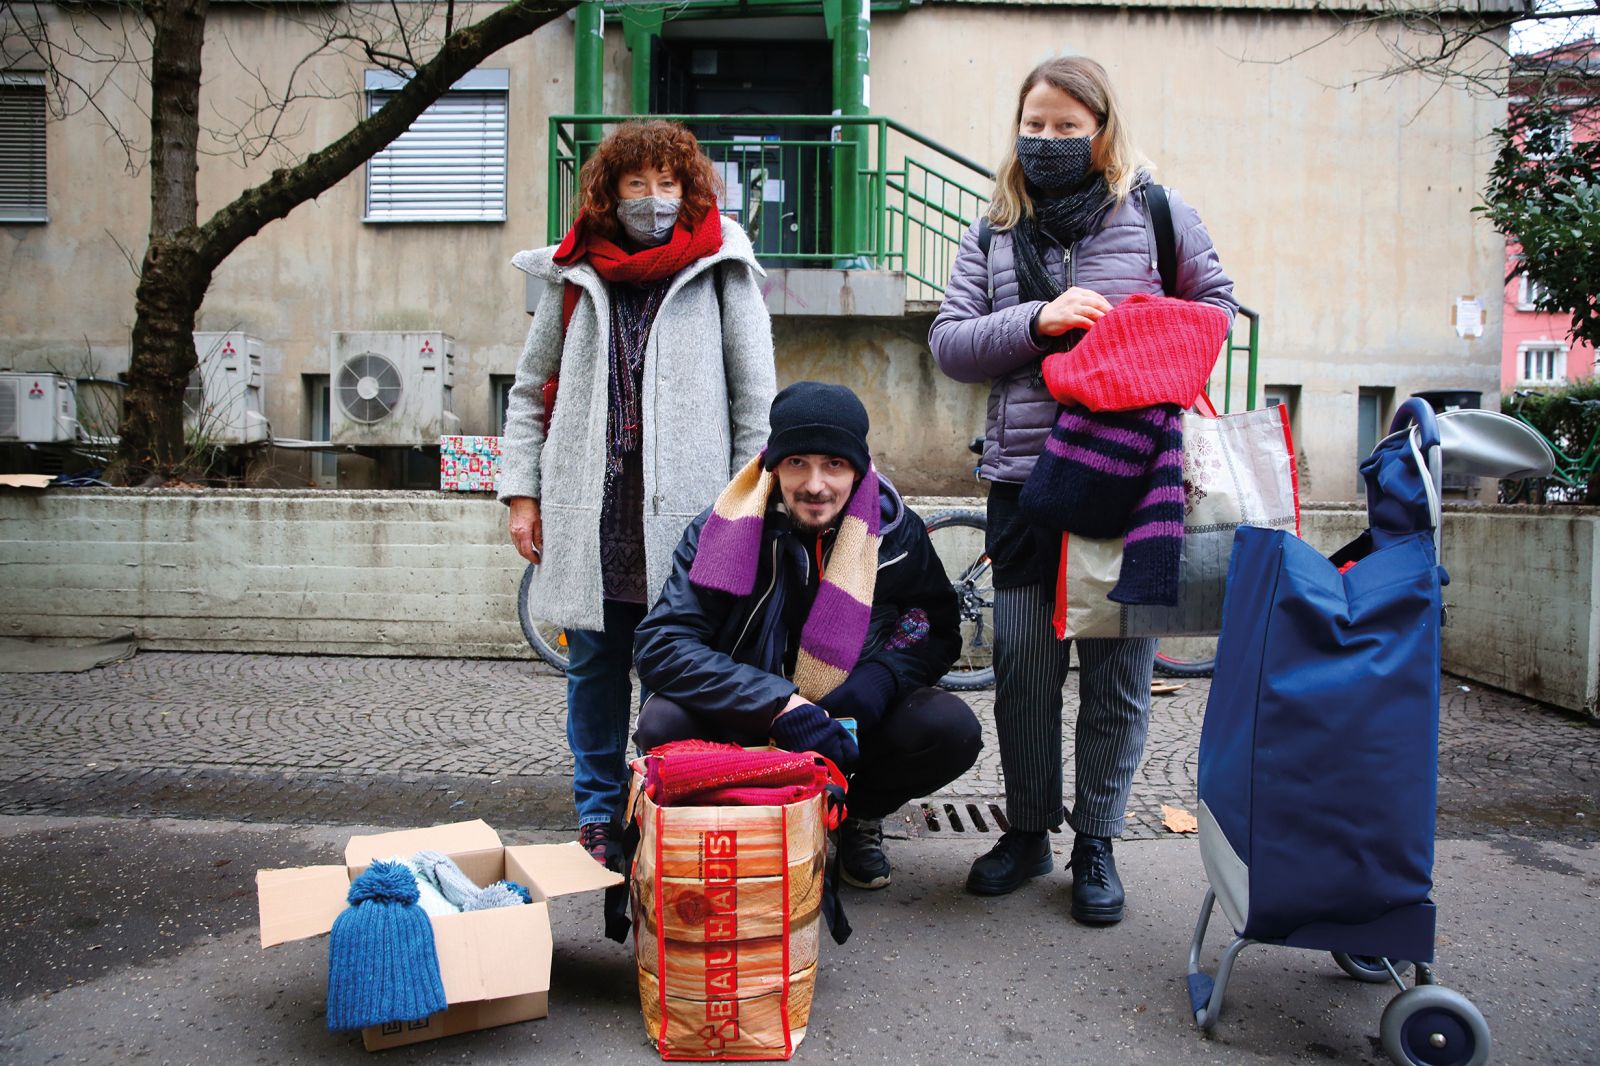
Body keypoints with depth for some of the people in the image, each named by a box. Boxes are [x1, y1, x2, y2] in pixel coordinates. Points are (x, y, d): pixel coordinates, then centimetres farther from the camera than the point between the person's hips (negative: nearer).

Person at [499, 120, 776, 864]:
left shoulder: (720, 272, 4)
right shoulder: (572, 277, 11)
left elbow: (757, 396, 3)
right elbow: (530, 392, 16)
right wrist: (521, 491, 8)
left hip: (686, 509, -2)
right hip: (590, 510, 3)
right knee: (596, 663, 10)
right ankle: (599, 811, 25)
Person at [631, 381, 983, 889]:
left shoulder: (896, 531, -11)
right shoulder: (727, 529, -17)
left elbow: (938, 630, -1)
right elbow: (659, 644, -24)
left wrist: (876, 684, -24)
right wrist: (782, 704, -35)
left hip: (854, 720, 1)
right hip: (747, 726, -1)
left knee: (952, 729, -26)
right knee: (663, 725, -30)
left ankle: (861, 814, 7)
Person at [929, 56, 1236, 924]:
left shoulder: (1155, 214, 7)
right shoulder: (992, 234, 12)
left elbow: (1214, 302, 16)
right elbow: (950, 343, 4)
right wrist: (1037, 321, -12)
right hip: (1025, 483, 2)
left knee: (1118, 673, 5)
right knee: (1023, 667, 6)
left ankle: (1096, 842, 23)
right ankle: (1028, 829, 26)